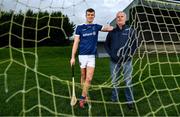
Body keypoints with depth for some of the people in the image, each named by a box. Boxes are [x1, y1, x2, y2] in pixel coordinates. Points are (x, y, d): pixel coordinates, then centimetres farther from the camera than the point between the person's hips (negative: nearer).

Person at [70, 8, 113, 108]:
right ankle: (85, 95, 28)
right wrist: (73, 57, -6)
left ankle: (83, 98, 3)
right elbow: (76, 43, -1)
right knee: (83, 77, 11)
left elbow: (110, 28, -3)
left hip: (92, 56, 1)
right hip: (82, 55, 0)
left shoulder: (96, 26, 7)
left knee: (89, 79, -8)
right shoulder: (80, 27, 2)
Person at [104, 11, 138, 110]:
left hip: (126, 61, -2)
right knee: (114, 81, 11)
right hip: (114, 61, 2)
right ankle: (114, 99, 26)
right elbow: (106, 44, 11)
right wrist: (111, 54, -3)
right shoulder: (112, 32, 7)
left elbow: (134, 45, 3)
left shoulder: (130, 31, 2)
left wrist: (129, 55, -8)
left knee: (128, 81, 2)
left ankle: (130, 101, 14)